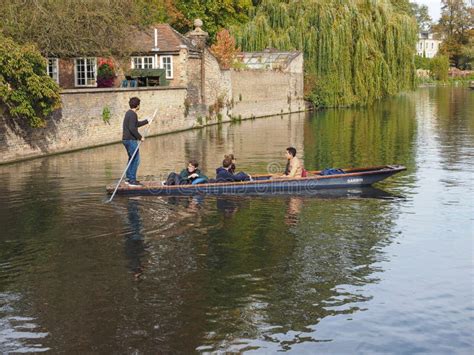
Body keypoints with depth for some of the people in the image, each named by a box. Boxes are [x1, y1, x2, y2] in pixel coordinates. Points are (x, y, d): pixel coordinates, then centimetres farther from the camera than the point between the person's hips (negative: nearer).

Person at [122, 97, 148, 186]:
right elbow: (132, 128, -24)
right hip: (131, 139, -11)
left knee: (132, 158, 18)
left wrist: (147, 121, 36)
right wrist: (140, 137, -17)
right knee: (136, 159, -7)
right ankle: (132, 180, -7)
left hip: (126, 139, 11)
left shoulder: (129, 113, 16)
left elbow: (136, 124, 28)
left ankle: (128, 178, 21)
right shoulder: (133, 114, -16)